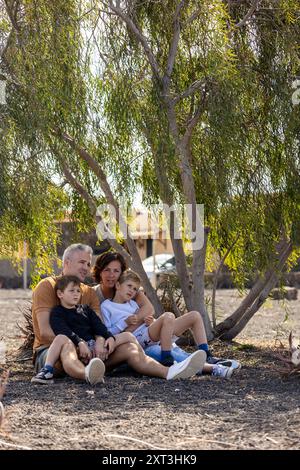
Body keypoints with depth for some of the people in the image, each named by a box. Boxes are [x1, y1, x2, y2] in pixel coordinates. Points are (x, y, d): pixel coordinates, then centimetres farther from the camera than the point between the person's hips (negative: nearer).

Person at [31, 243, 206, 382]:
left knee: (130, 348, -14)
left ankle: (169, 372, -40)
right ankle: (89, 376, -76)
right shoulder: (47, 286, -1)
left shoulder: (90, 292, 19)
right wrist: (77, 344, -23)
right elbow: (45, 331, -13)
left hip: (85, 351, 6)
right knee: (67, 345, -41)